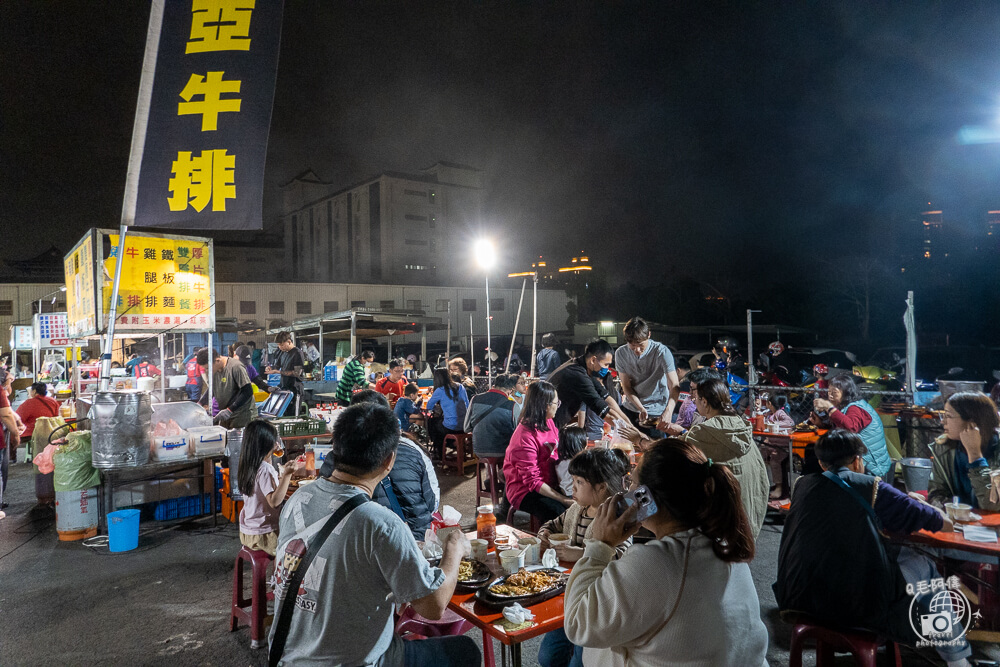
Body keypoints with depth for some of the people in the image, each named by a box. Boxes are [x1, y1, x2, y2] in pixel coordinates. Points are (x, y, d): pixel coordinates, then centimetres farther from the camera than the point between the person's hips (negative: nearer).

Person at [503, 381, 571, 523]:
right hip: (525, 491, -8)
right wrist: (563, 499, -23)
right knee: (560, 512, -31)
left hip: (549, 484, 8)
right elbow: (532, 481, -21)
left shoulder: (548, 423, 4)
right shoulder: (525, 436, -21)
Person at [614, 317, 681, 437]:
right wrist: (640, 408, -22)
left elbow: (675, 386, -25)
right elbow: (626, 386, -5)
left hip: (656, 413, -3)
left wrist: (668, 411, -43)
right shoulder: (621, 353, -6)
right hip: (630, 409, 3)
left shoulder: (662, 352, -17)